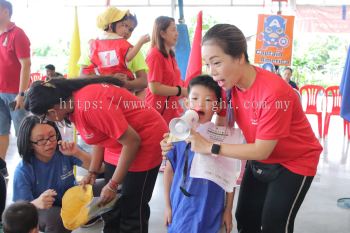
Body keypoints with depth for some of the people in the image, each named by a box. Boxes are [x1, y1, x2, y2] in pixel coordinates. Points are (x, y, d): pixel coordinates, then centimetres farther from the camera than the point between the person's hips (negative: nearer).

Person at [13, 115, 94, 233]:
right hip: (42, 212, -3)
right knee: (55, 217, -36)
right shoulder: (23, 171, -22)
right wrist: (37, 203, -45)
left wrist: (77, 153, -35)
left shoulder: (65, 151, -18)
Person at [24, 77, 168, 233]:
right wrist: (92, 173, 0)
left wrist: (112, 185, -20)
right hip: (120, 144, 9)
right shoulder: (73, 104, -1)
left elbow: (132, 141, -27)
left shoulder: (90, 104, -30)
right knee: (110, 203, 13)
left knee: (131, 209, -2)